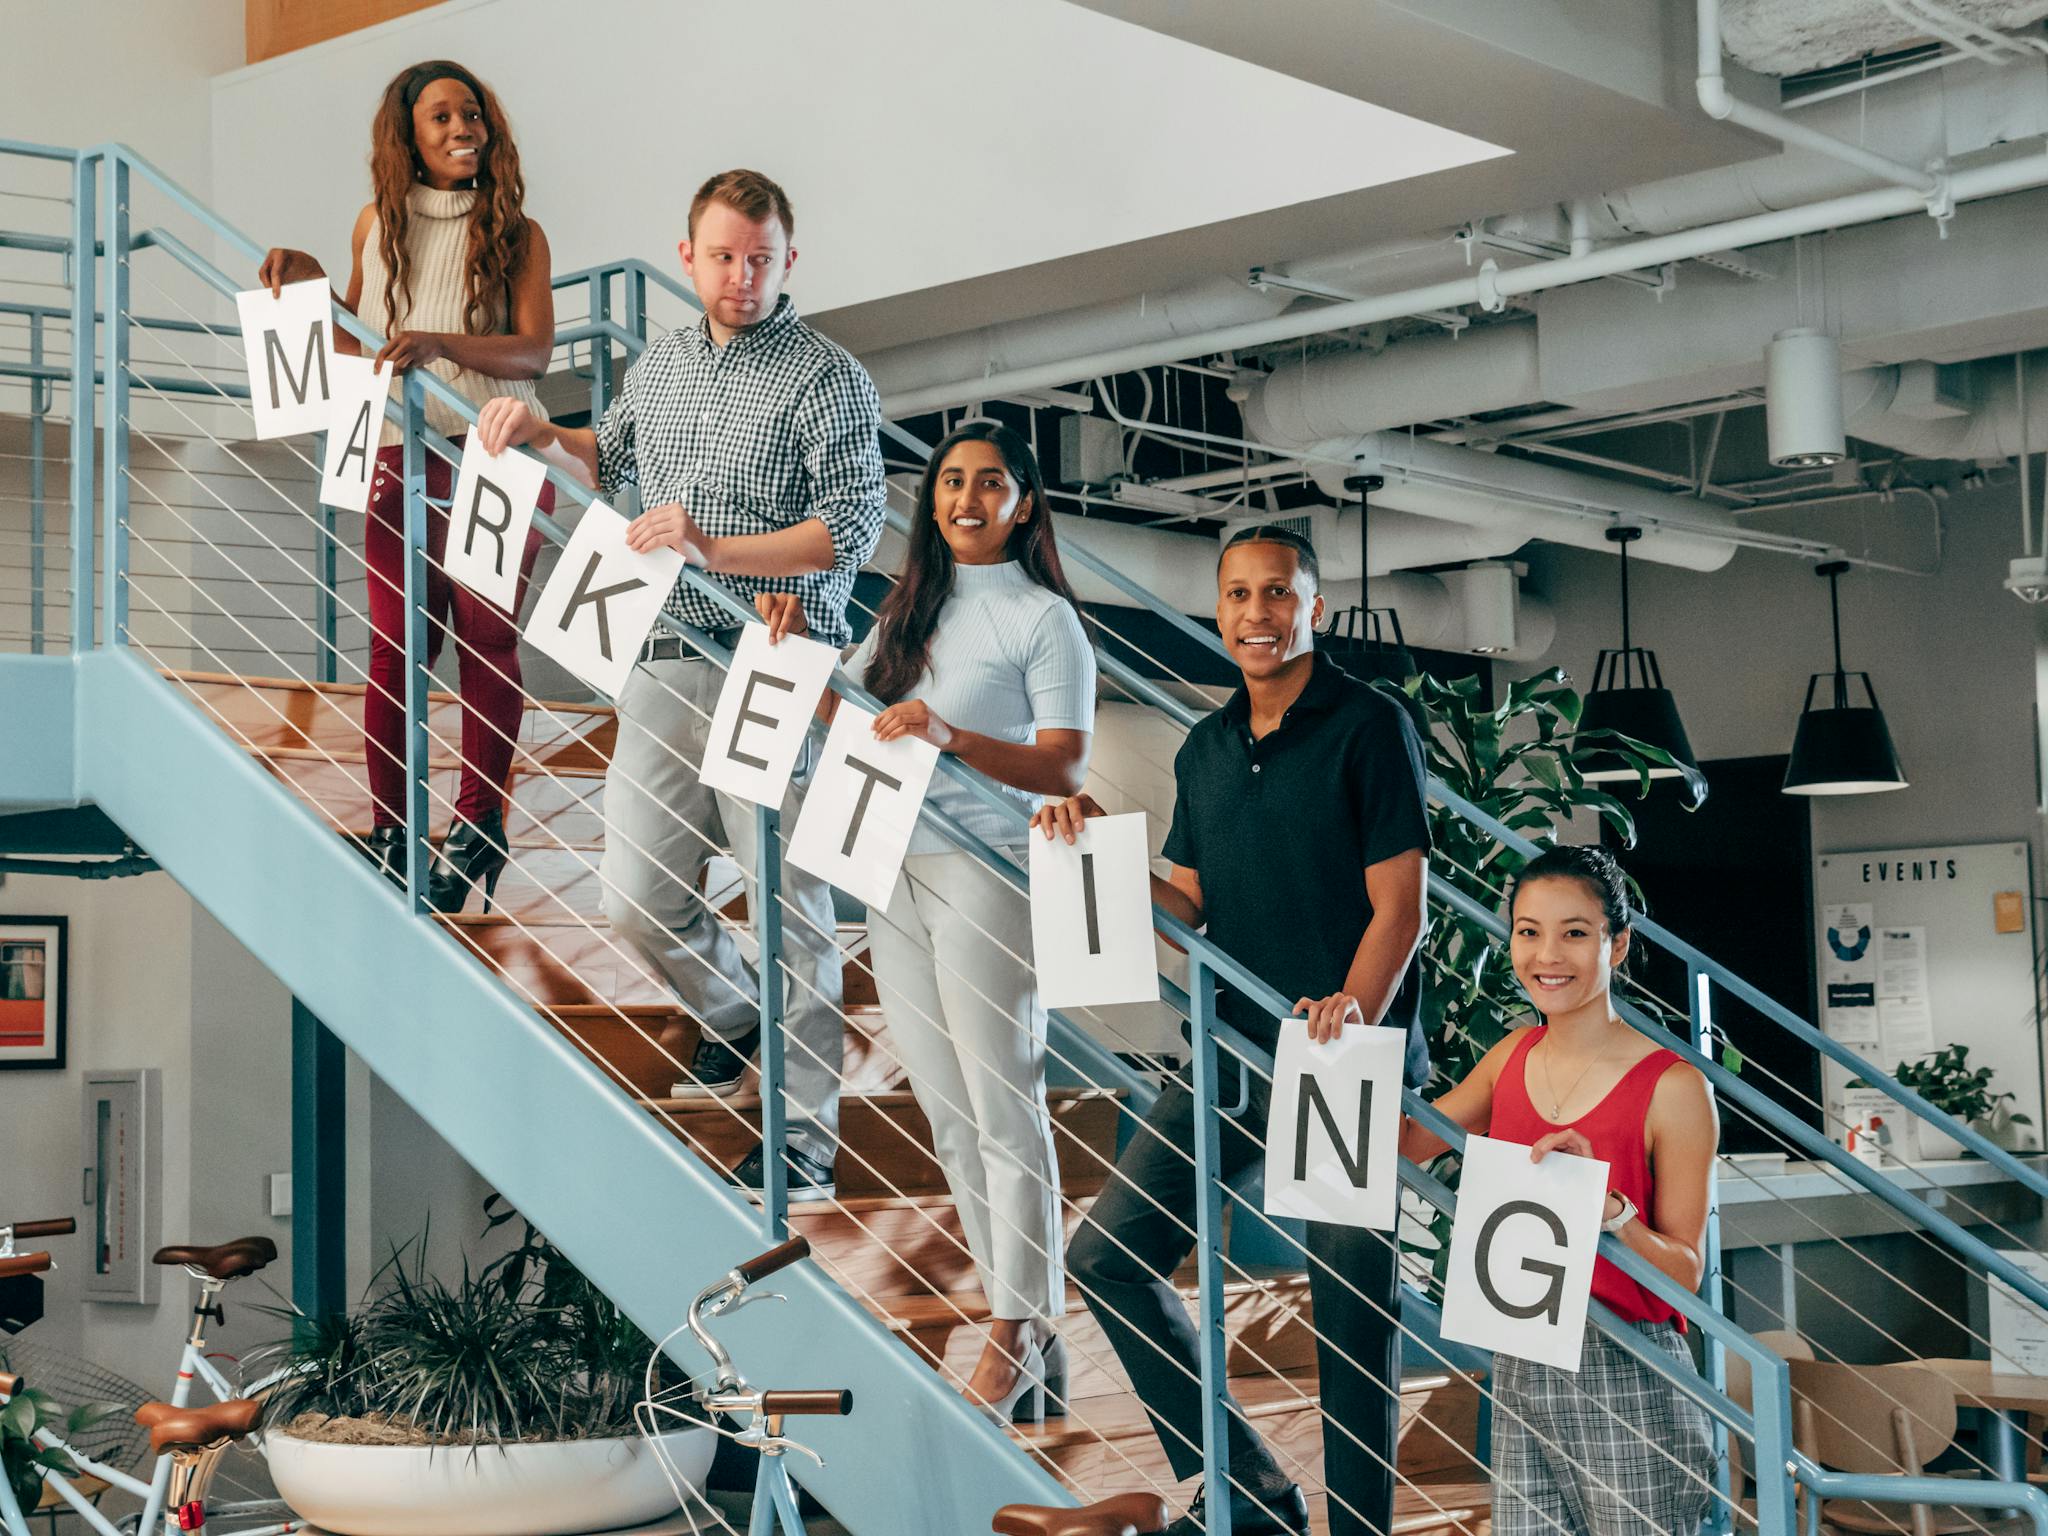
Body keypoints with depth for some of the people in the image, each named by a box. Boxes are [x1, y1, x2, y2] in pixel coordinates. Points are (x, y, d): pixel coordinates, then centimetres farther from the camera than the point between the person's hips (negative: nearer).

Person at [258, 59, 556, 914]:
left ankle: (477, 829, 10)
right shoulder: (378, 225, 10)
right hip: (402, 458, 2)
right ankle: (388, 835, 8)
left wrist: (440, 344, -26)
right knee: (395, 643, 0)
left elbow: (535, 350, -11)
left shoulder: (515, 232, 1)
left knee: (487, 641, 0)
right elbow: (354, 340, 21)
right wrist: (308, 282, 4)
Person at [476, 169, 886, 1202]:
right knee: (636, 897, 8)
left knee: (790, 904, -3)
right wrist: (538, 435, 14)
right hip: (665, 664, 6)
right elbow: (607, 460, 34)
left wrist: (714, 549, -23)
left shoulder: (829, 379, -4)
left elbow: (851, 530, -14)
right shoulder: (659, 366, 16)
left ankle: (806, 1137, 7)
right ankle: (733, 1011, 38)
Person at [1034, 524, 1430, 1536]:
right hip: (1230, 1055, 7)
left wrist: (1351, 1014, -27)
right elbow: (1192, 909, 15)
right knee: (1108, 1255, 4)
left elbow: (1399, 907, -10)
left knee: (1353, 1304, -2)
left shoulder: (1369, 728, -6)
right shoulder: (1204, 750, 14)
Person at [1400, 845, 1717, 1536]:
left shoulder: (1672, 1087, -10)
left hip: (1628, 1379, -5)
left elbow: (1686, 1270, -10)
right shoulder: (1513, 1057, 7)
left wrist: (1605, 1204, -28)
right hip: (1521, 1371, 5)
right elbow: (1406, 1143, 16)